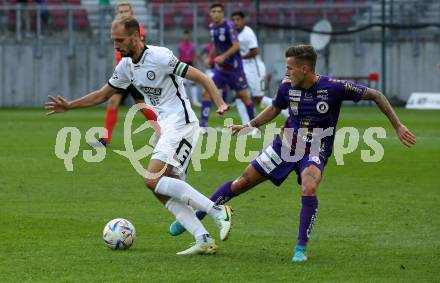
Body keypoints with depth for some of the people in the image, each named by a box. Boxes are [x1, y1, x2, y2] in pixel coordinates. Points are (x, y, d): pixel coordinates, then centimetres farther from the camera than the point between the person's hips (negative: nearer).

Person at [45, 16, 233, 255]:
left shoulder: (159, 57, -14)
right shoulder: (126, 65, 12)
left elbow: (200, 78, -14)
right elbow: (103, 94, 26)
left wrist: (220, 104, -27)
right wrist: (69, 106, 20)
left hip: (181, 124, -9)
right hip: (167, 128, 9)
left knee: (153, 180, -20)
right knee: (165, 192, 0)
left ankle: (218, 211, -21)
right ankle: (204, 241, -5)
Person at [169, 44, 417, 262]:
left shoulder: (333, 87, -21)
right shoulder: (287, 87, -9)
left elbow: (375, 95, -13)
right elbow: (274, 109, 14)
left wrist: (398, 126, -14)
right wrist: (249, 125, 5)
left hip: (314, 152, -4)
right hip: (285, 145, 4)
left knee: (309, 189, -34)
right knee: (241, 184, 5)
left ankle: (301, 247, -18)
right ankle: (193, 218, 22)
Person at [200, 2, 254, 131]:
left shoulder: (229, 25, -15)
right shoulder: (212, 27, 5)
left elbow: (236, 46, -20)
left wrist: (223, 56, -30)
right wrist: (210, 57, 7)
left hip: (234, 67, -6)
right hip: (220, 67, 6)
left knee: (243, 95, 0)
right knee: (206, 92, -7)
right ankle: (203, 124, -5)